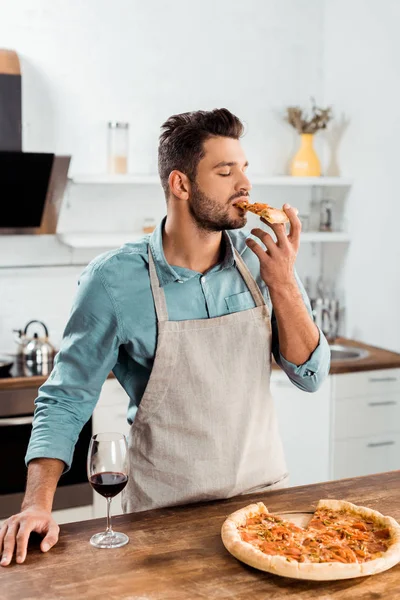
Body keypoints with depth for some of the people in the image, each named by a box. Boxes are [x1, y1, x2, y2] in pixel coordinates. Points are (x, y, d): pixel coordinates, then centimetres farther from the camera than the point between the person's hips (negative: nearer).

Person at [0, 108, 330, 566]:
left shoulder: (259, 259, -6)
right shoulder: (115, 279, -16)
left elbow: (310, 375, -5)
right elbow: (66, 398, -9)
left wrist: (282, 282, -18)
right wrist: (37, 505, -21)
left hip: (264, 490, 4)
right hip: (165, 511, -3)